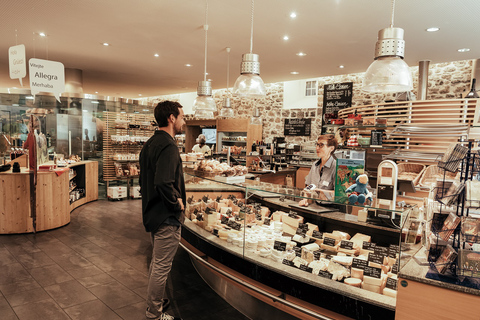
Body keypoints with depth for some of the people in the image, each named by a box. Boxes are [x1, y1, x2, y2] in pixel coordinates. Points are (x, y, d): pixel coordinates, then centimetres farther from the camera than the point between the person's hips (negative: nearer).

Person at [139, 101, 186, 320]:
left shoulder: (151, 143, 10)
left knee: (157, 261, 24)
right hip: (167, 217, -10)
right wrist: (177, 203, -17)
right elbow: (164, 183, -32)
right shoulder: (168, 146, -22)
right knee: (162, 266, 5)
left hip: (152, 212, 11)